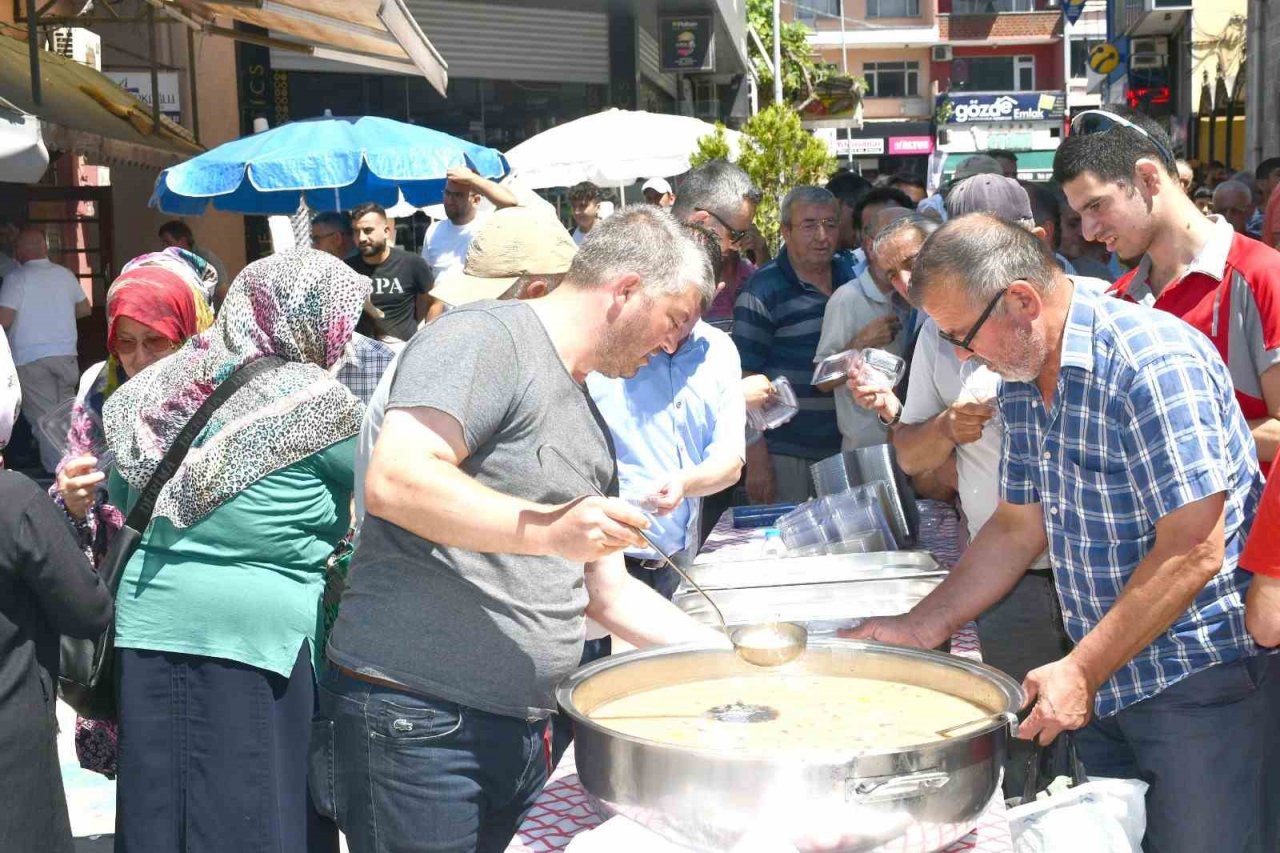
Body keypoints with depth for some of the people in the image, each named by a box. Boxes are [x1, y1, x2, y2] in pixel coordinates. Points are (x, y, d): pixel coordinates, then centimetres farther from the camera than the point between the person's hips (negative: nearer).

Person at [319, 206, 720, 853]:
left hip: (518, 729, 9)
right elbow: (395, 481, -24)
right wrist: (546, 529, -30)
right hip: (415, 723, -9)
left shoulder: (588, 420, 18)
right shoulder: (486, 337, -9)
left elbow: (607, 592, 23)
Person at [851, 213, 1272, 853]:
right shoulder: (1022, 380, 5)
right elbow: (1021, 526, 13)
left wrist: (1080, 672, -20)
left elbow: (1192, 554, -24)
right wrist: (919, 628, 5)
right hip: (1103, 680, 8)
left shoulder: (1154, 363, -22)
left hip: (1199, 678, -8)